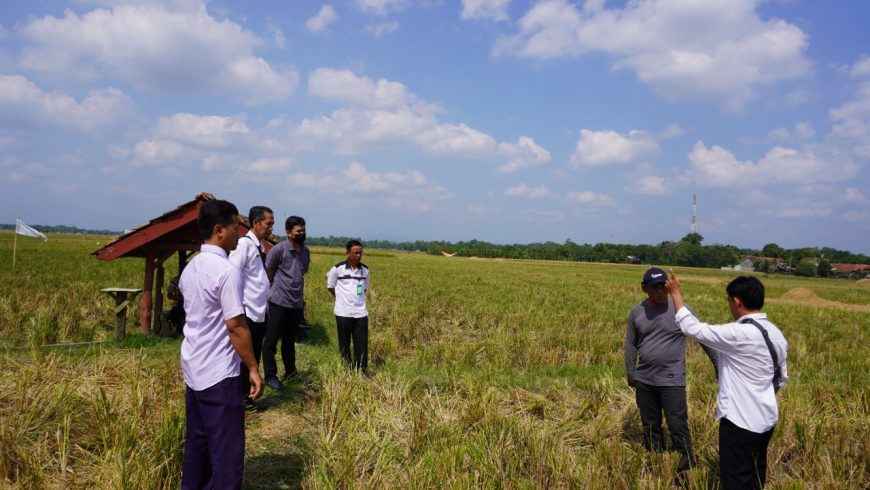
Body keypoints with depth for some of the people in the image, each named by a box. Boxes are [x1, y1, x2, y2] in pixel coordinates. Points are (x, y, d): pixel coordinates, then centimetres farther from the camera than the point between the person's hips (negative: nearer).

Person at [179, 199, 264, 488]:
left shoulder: (190, 268, 9)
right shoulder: (226, 270, -18)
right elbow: (235, 326, -20)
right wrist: (253, 369, -12)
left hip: (193, 369, 9)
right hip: (219, 373, -9)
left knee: (197, 442, 17)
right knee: (227, 449, 0)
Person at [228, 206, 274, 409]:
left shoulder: (260, 246, 12)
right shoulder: (244, 244, -14)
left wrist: (265, 304, 12)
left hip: (260, 313, 8)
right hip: (248, 313, -8)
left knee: (254, 358, 15)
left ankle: (247, 396, 25)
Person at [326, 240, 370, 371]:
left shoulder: (365, 269, 4)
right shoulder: (338, 268, -7)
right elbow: (330, 287, 6)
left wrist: (357, 298, 10)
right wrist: (342, 298, 9)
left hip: (361, 312, 3)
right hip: (343, 312, -3)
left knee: (362, 344, 3)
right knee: (344, 344, 7)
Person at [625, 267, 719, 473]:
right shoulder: (636, 312, 0)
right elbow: (631, 345, 10)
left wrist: (719, 364, -4)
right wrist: (630, 373, 13)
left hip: (671, 381, -3)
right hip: (644, 381, 4)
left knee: (678, 428, -3)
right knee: (650, 427, 15)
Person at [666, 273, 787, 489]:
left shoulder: (738, 334, -24)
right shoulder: (776, 334, 4)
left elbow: (693, 328, -17)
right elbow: (781, 378, 14)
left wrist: (676, 293, -7)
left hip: (740, 422, -9)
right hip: (766, 419, 9)